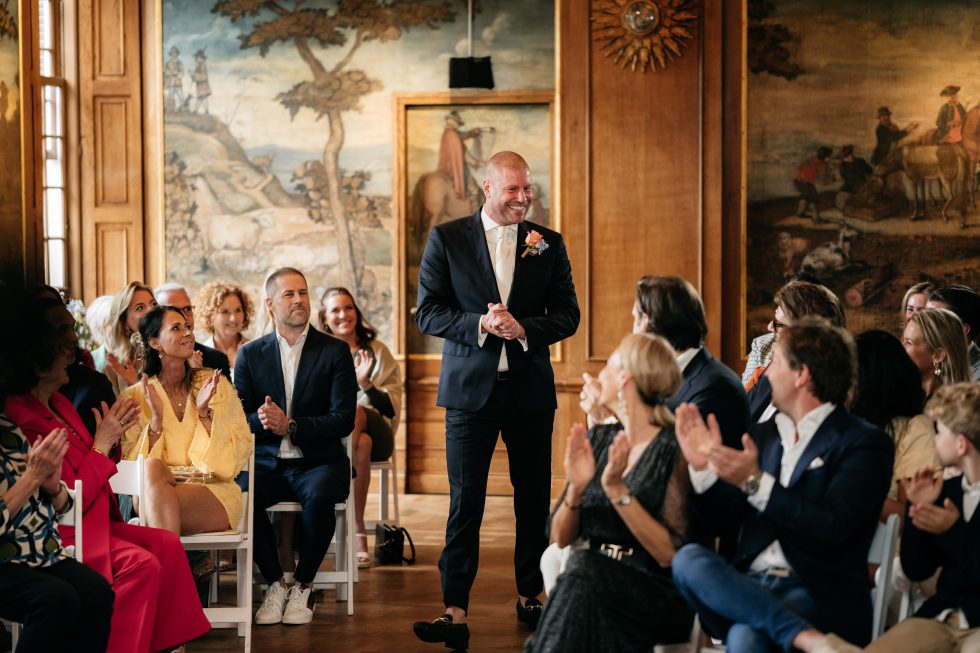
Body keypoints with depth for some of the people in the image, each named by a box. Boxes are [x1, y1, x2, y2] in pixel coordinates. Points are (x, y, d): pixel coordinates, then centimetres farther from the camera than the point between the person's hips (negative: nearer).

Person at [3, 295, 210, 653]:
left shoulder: (57, 403, 11)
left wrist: (111, 436, 3)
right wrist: (102, 443, -13)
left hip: (95, 519, 10)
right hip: (61, 536, -10)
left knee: (166, 545, -6)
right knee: (140, 564, -24)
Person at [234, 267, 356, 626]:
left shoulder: (335, 351, 3)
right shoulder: (250, 354, 10)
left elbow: (343, 420, -5)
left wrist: (290, 425, -17)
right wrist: (260, 421, -18)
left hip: (318, 461, -2)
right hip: (267, 462, 2)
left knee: (319, 496, -35)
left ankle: (303, 585, -11)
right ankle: (275, 583, -10)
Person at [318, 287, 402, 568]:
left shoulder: (377, 351, 12)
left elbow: (392, 407, 4)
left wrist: (366, 384, -15)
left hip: (374, 429, 0)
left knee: (353, 412, -36)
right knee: (362, 445, -37)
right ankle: (358, 532, -42)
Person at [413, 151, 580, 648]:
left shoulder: (548, 244, 6)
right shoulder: (447, 239, 1)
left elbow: (567, 314, 4)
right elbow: (427, 312, -3)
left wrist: (523, 328, -15)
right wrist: (480, 323, -19)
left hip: (530, 388, 2)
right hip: (470, 388, -2)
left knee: (534, 499, 9)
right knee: (465, 501, -4)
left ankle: (529, 597, 24)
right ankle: (455, 611, -2)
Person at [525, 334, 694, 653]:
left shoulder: (674, 449, -9)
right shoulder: (597, 438, 8)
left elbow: (670, 554, -14)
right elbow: (561, 538, 9)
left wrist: (617, 489, -21)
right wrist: (576, 488, -10)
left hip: (656, 593, -4)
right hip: (590, 582, 4)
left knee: (583, 570, -30)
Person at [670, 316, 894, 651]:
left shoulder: (865, 443, -1)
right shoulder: (764, 434, 18)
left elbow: (833, 529, -15)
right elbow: (725, 516, 17)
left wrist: (756, 483, -20)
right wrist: (701, 467, 0)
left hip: (818, 595, -7)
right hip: (749, 584, 7)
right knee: (687, 558, -27)